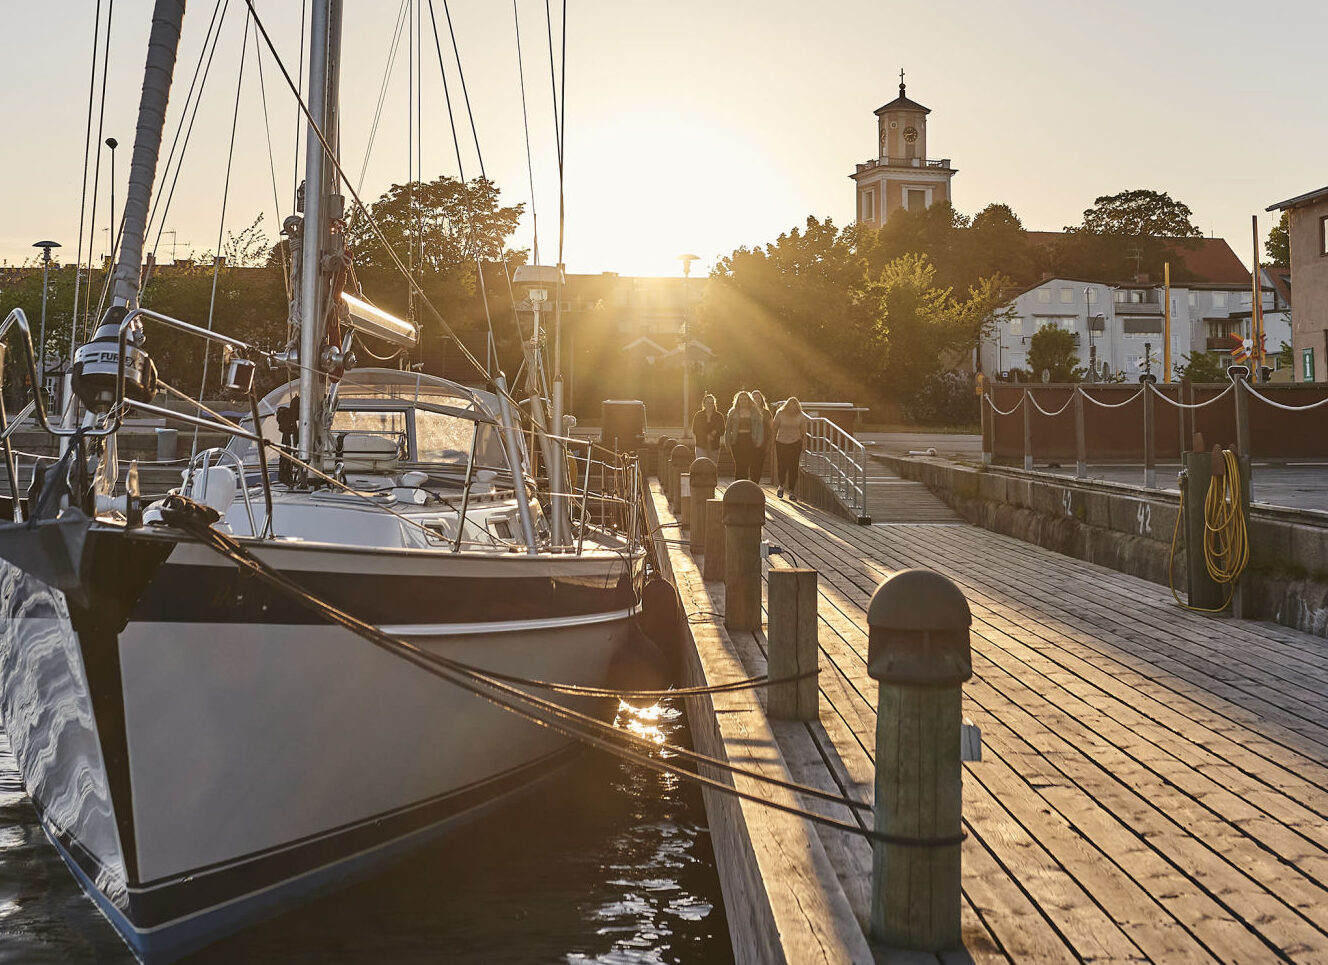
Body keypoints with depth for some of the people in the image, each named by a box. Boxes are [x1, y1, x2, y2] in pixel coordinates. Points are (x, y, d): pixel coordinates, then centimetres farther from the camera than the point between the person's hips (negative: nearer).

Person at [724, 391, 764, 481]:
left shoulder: (755, 412, 7)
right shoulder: (733, 412, 9)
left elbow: (760, 427, 5)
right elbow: (728, 428, 9)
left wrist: (759, 441, -5)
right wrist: (727, 442, 1)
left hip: (750, 441, 0)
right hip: (737, 441, 0)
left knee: (752, 466, -5)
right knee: (739, 466, -3)